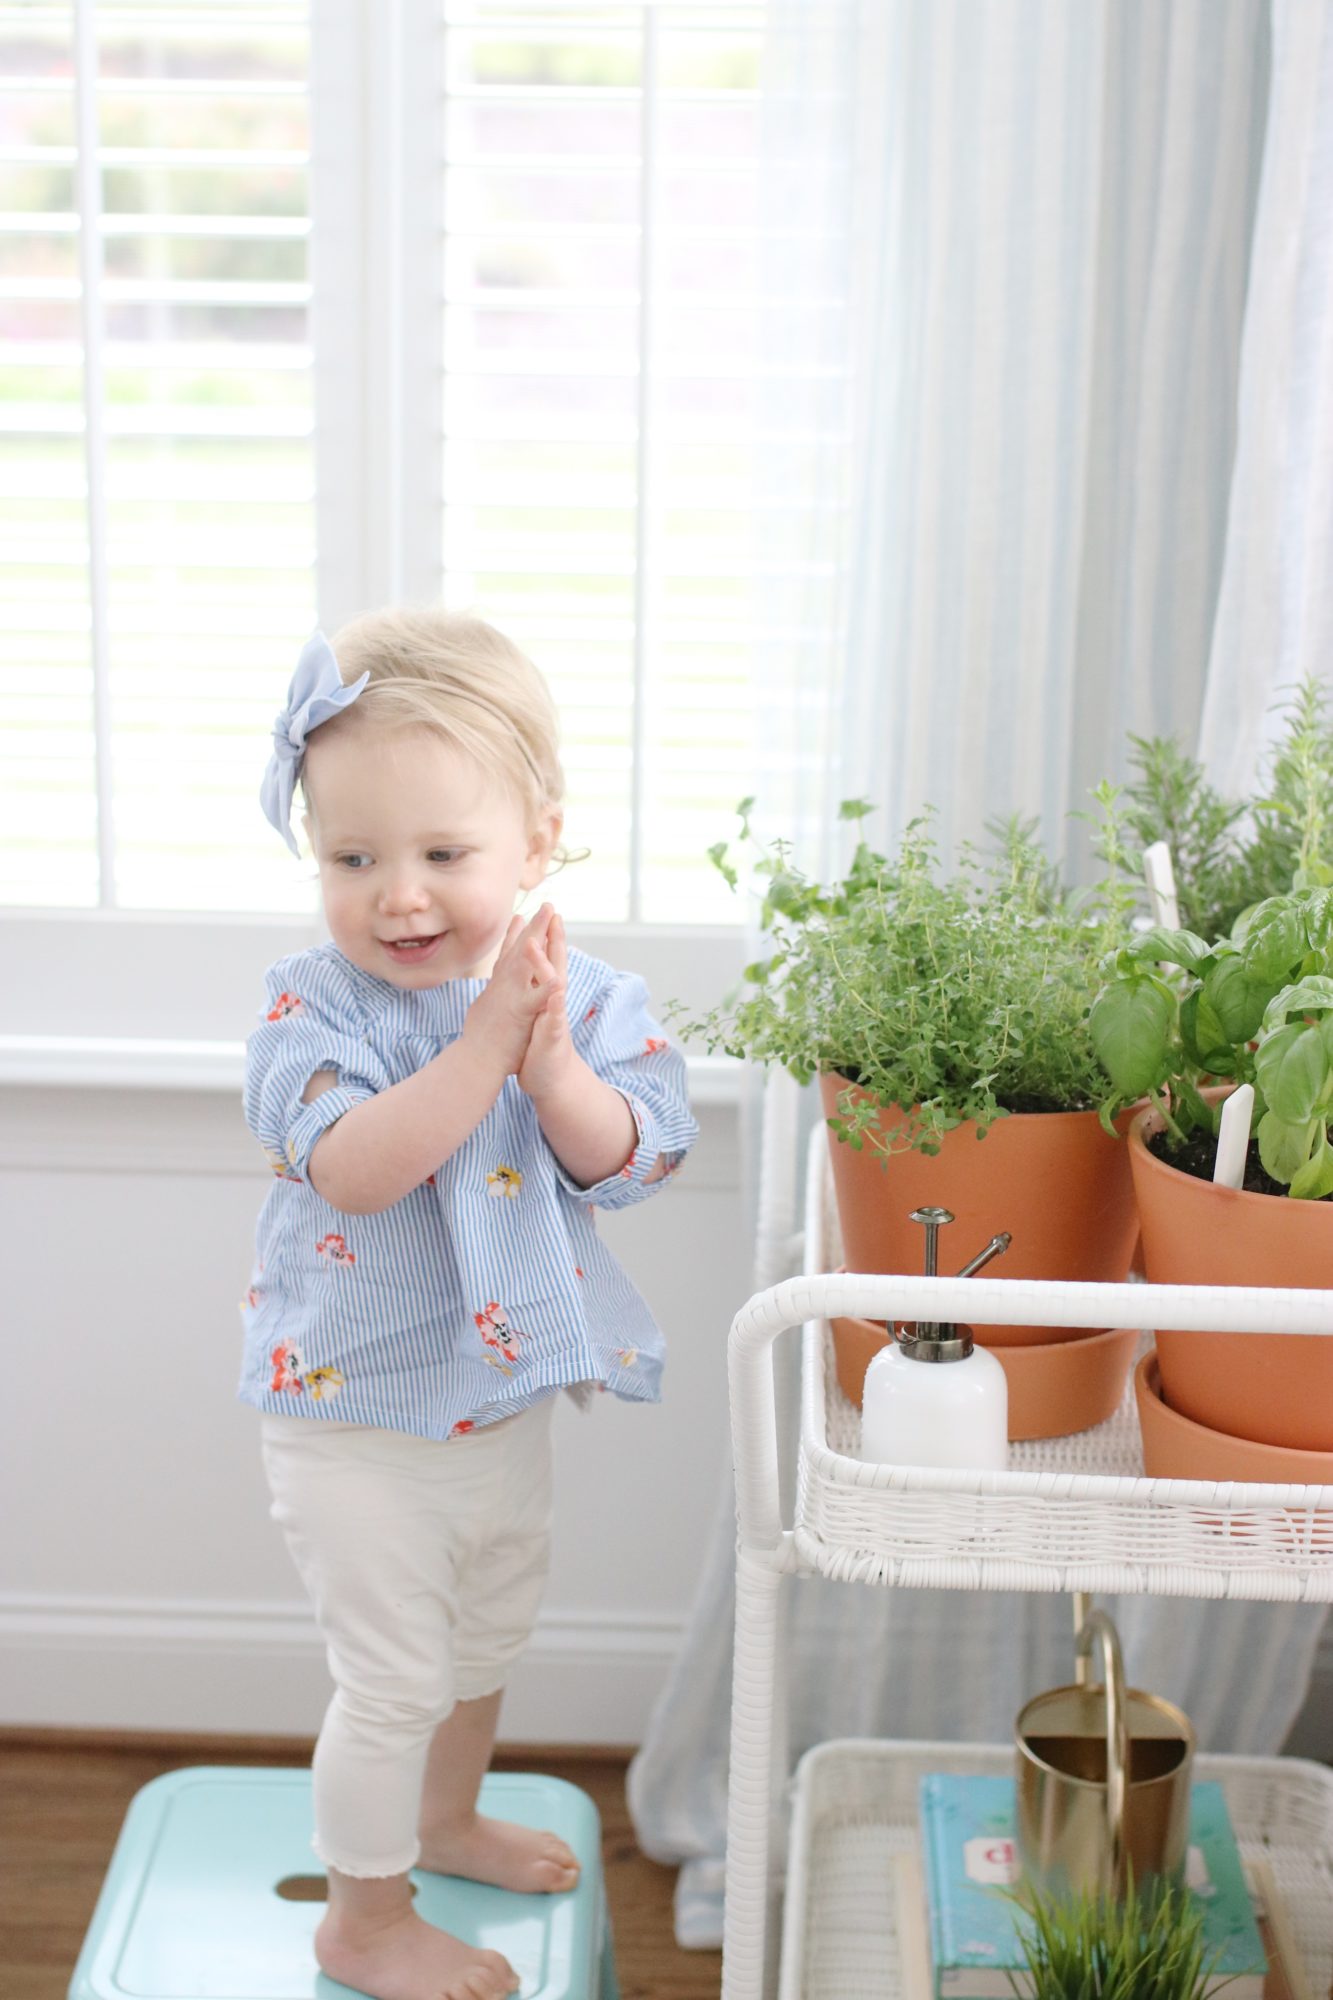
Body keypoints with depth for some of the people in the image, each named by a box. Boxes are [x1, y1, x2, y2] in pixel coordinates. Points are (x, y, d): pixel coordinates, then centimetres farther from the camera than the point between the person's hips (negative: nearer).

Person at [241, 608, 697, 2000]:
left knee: (489, 1634, 26)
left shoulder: (588, 1001, -9)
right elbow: (352, 1167, -34)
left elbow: (625, 1164, -17)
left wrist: (551, 1059, -33)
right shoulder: (312, 1007, -20)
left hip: (506, 1394, 6)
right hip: (356, 1418, -6)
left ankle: (445, 1819, 53)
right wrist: (486, 1040, -41)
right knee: (395, 1676, 4)